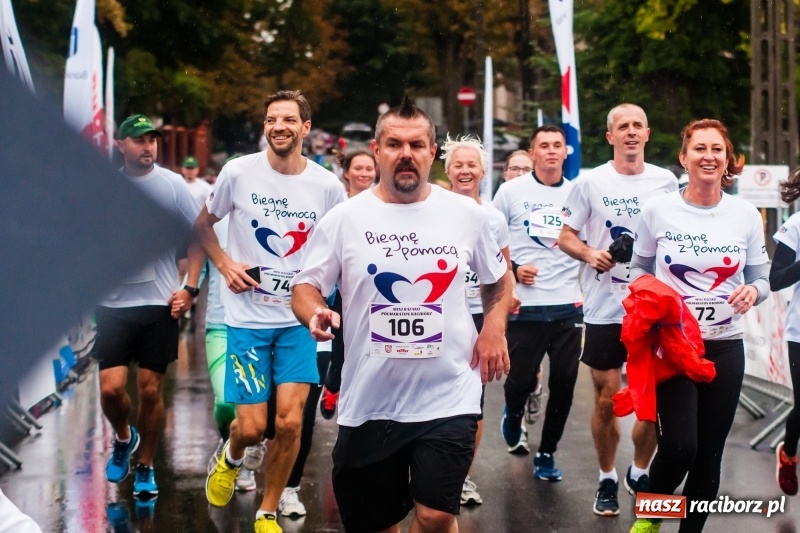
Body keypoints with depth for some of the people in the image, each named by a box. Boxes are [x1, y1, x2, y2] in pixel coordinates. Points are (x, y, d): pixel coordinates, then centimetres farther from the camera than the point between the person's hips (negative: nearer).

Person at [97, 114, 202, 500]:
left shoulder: (172, 185, -1)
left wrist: (190, 288, -4)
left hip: (161, 304, -1)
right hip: (113, 303, 1)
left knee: (150, 391, 4)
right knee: (111, 388, -8)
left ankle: (145, 467, 20)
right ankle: (123, 438, 23)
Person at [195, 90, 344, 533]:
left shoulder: (327, 187, -5)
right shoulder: (239, 172, -7)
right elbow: (203, 223, 9)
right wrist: (224, 264, -7)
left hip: (298, 318, 1)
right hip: (248, 317, -1)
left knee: (290, 423, -7)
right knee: (251, 427, -2)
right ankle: (231, 459, 36)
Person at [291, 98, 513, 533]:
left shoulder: (467, 215, 4)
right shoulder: (345, 219, -1)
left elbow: (498, 278, 18)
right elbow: (305, 286, 3)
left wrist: (493, 328, 2)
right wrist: (314, 313, -20)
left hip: (448, 399, 0)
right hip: (368, 404, 0)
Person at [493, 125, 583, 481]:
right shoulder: (512, 191, 1)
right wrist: (512, 268, -9)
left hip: (568, 305, 2)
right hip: (525, 306, -2)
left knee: (563, 384, 2)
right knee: (521, 379, -1)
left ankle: (546, 453, 18)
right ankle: (514, 413, 35)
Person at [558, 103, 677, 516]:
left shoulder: (666, 182, 4)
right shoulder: (591, 182, -1)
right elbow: (566, 236, 3)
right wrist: (589, 254, -17)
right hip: (604, 308, -1)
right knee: (606, 400, 3)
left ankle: (639, 473, 24)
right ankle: (607, 479, 21)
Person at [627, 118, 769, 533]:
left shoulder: (746, 215, 0)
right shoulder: (657, 211, -4)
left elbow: (760, 280, 5)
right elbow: (639, 268, 9)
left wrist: (753, 291, -17)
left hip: (725, 348, 2)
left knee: (709, 454, 6)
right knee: (679, 448, -14)